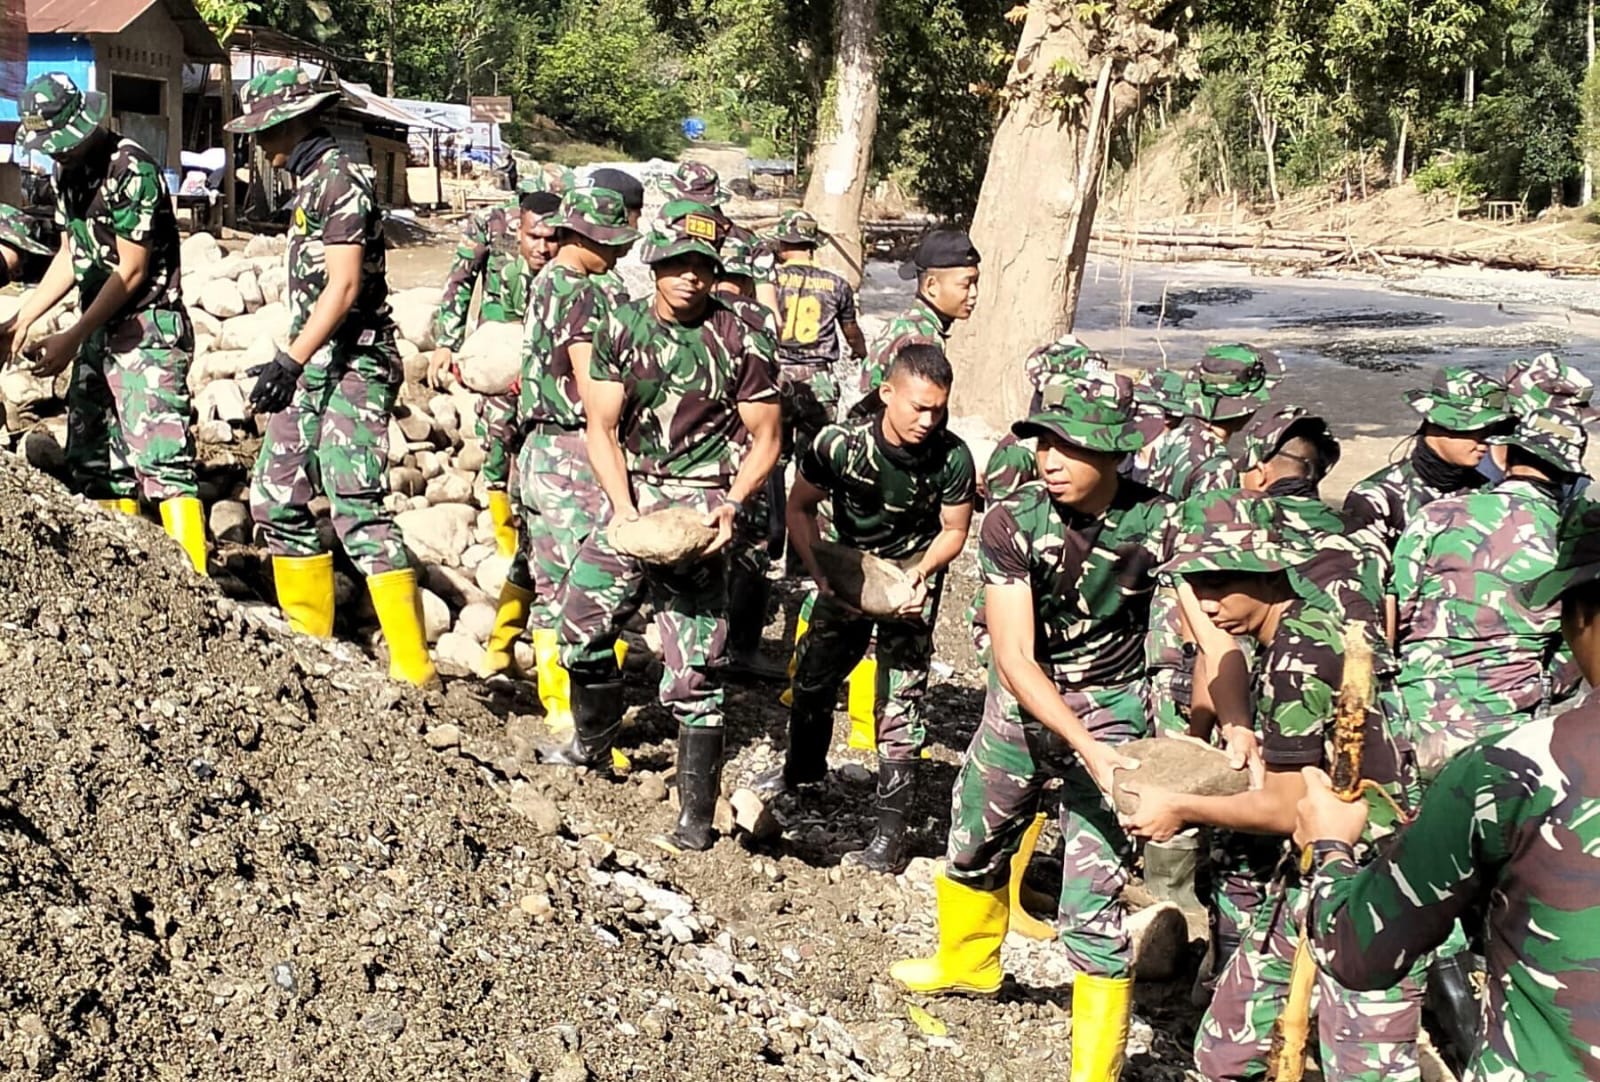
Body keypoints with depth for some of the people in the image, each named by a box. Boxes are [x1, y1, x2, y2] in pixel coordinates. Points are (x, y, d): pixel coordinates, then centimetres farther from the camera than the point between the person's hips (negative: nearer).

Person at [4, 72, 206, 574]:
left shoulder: (131, 168, -15)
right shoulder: (68, 172, 10)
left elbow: (131, 269, -16)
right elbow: (70, 257, 17)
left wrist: (72, 338, -15)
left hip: (147, 330, -9)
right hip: (98, 331, 9)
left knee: (161, 458, -15)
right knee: (93, 460, 11)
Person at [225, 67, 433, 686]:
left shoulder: (340, 178, -12)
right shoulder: (309, 183, 18)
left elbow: (344, 286, -21)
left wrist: (290, 361, -25)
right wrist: (292, 364, 21)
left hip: (350, 365, -10)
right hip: (312, 364, 10)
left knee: (357, 509, -14)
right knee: (276, 497, 13)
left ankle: (412, 664, -11)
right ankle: (308, 635, 24)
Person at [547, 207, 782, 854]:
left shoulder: (740, 343, -7)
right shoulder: (622, 329, 2)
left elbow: (765, 440, -1)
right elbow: (601, 426, 1)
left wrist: (731, 505, -16)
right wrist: (623, 507, -12)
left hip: (699, 507, -4)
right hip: (631, 496, 4)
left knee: (694, 669, -5)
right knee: (581, 627, 12)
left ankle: (696, 817, 5)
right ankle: (592, 742, 42)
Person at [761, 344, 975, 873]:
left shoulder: (952, 458, -25)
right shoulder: (840, 444, -25)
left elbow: (953, 531, -8)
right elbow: (800, 507, -8)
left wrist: (922, 573, -25)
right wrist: (819, 572, -19)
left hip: (912, 569, -2)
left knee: (901, 694, -10)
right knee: (813, 673, 11)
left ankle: (891, 825, -1)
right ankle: (803, 766, 41)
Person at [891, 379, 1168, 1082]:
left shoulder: (1157, 524, -19)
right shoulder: (1011, 524, -20)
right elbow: (1014, 657, -25)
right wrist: (1086, 748, -35)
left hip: (1110, 709, -3)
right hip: (1022, 703, 3)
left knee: (1093, 904, -9)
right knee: (974, 845, 23)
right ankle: (967, 963, 54)